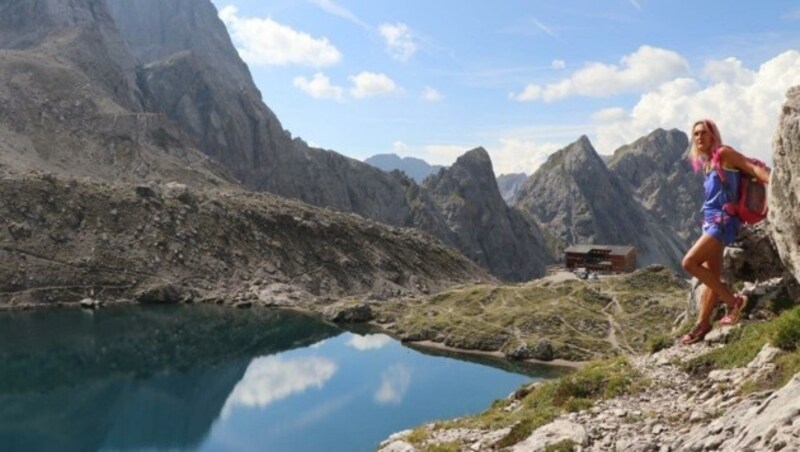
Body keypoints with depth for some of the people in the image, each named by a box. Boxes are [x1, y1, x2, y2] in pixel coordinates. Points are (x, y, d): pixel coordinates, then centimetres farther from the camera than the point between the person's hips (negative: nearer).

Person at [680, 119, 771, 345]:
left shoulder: (723, 152, -6)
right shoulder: (707, 162, 18)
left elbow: (753, 168, -14)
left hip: (722, 220, -8)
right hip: (711, 221, 8)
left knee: (689, 262, -16)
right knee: (713, 277, 10)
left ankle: (733, 300, -4)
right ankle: (702, 324, 15)